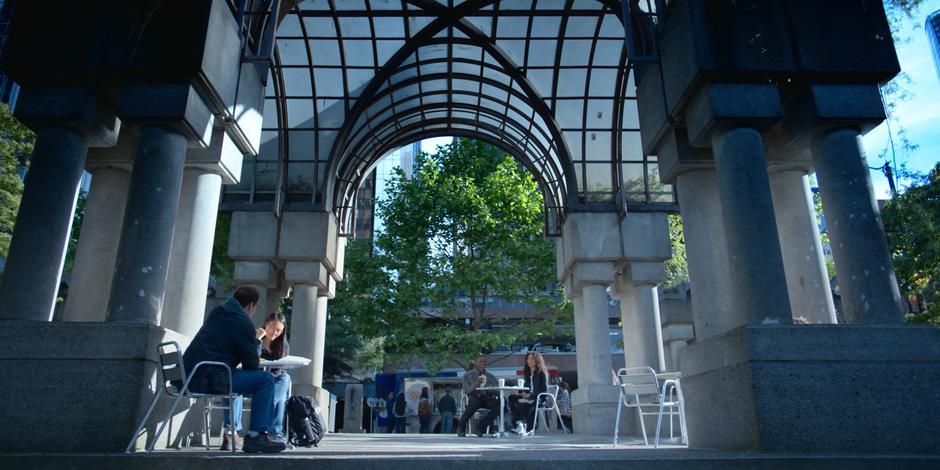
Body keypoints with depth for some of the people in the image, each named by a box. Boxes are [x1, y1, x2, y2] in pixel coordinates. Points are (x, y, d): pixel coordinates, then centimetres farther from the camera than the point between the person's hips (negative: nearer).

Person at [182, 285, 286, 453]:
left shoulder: (217, 312, 17)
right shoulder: (243, 322, -9)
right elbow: (252, 364, -5)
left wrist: (253, 338, 23)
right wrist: (257, 340, 12)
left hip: (190, 375, 9)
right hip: (208, 379, -9)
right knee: (266, 379, -6)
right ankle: (256, 435, -2)